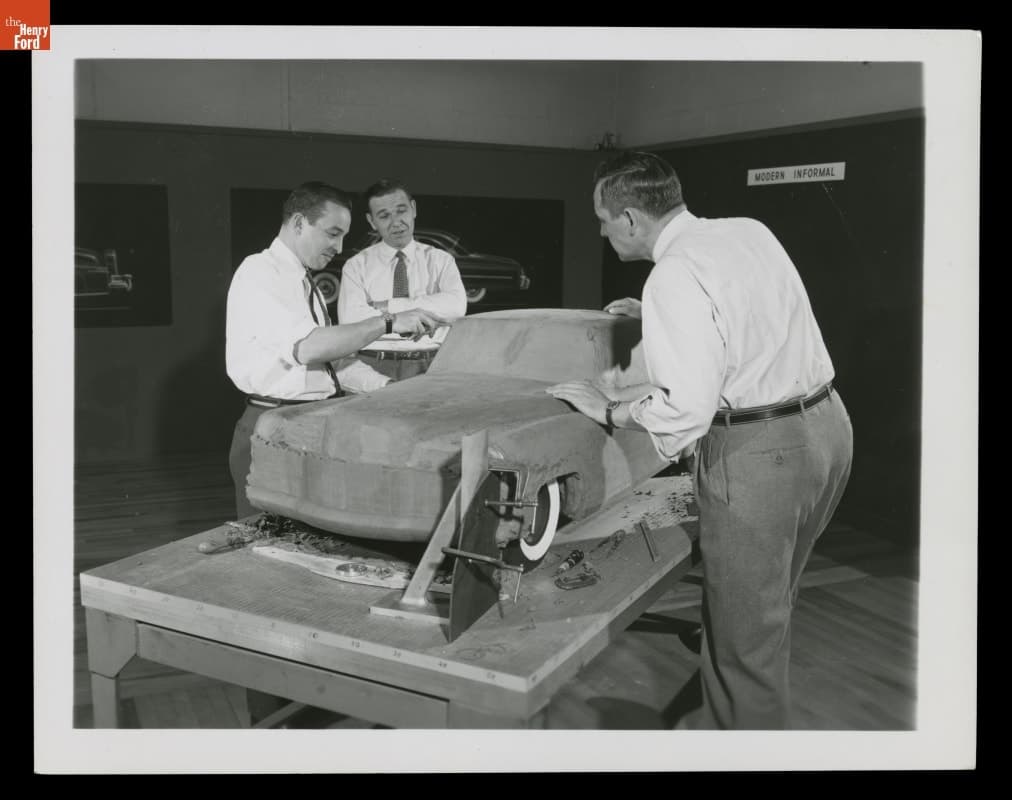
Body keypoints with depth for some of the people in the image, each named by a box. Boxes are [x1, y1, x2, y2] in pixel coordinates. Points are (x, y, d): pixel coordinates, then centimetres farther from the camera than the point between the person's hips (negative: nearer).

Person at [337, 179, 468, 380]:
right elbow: (351, 320, -7)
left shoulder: (440, 260, 11)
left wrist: (388, 306, -9)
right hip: (375, 365, 0)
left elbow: (456, 306, -8)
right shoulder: (357, 265, 9)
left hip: (429, 366, 1)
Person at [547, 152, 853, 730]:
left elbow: (686, 404, -24)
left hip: (759, 453, -9)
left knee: (745, 630, 6)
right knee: (768, 607, 22)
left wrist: (609, 408, -8)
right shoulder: (750, 231, 8)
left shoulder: (674, 277, -18)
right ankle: (721, 720, 39)